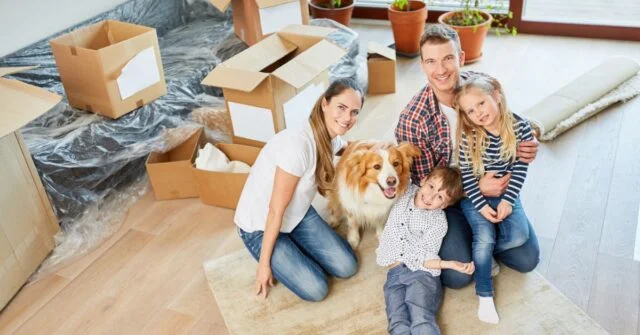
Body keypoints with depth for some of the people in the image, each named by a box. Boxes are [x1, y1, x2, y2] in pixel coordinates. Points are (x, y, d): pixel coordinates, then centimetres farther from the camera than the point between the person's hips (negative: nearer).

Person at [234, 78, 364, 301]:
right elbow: (276, 210, -26)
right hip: (259, 227, -7)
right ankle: (273, 258, 12)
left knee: (347, 267, -1)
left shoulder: (333, 139, -9)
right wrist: (264, 263, -17)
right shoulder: (298, 145, -34)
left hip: (298, 216, 7)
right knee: (315, 289, -12)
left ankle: (295, 248, 19)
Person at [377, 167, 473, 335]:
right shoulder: (406, 191, 8)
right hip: (395, 272, 3)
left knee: (422, 321, -28)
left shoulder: (439, 222, -3)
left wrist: (449, 264, -22)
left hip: (421, 272, -3)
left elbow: (423, 257, -9)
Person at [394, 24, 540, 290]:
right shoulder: (411, 120, -25)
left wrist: (523, 149, -18)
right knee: (458, 276, -15)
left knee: (527, 260, -2)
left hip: (493, 186, 4)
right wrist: (477, 188, -27)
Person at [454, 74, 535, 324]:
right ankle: (484, 295, -2)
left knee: (519, 236, -16)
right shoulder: (468, 136, -21)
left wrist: (508, 200, -14)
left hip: (505, 193, 3)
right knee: (485, 238, -18)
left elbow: (520, 168, -9)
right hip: (475, 195, -2)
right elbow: (467, 174, -15)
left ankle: (481, 252, 11)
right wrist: (481, 205, -19)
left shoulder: (520, 127, -16)